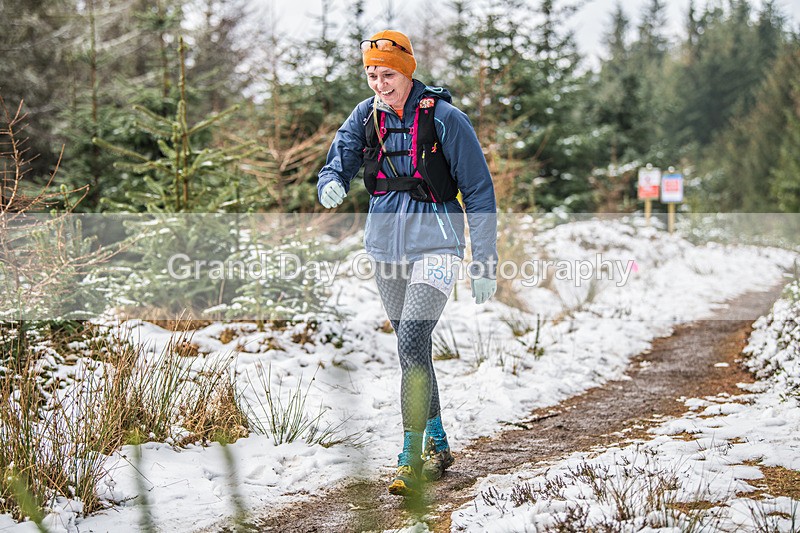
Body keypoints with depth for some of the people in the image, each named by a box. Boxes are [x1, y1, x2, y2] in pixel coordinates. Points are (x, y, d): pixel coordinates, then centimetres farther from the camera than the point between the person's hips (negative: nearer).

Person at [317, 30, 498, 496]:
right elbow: (337, 164, -1)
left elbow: (479, 192, -7)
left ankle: (413, 461, -17)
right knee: (412, 350, 15)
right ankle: (438, 444, 30)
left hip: (435, 245, -6)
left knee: (412, 343, -20)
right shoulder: (366, 116, 3)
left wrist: (485, 264, -9)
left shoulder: (445, 118, -11)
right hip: (387, 247, 6)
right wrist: (332, 186, -28)